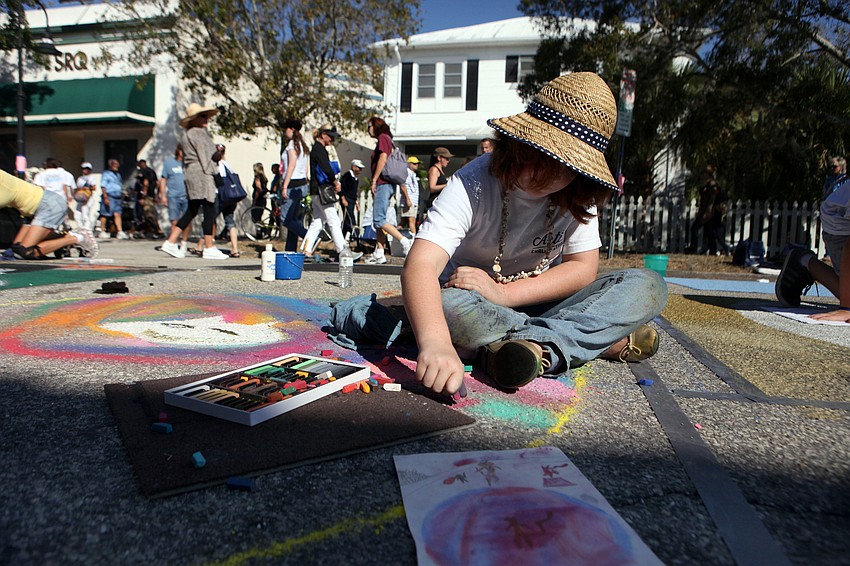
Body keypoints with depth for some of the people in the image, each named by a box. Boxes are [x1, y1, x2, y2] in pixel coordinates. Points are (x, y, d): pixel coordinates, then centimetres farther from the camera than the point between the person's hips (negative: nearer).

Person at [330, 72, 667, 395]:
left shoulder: (577, 194, -10)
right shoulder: (473, 185, -26)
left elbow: (583, 267, -11)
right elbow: (420, 266, -39)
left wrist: (503, 293, -27)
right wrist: (435, 343, -60)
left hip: (534, 303, 4)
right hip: (475, 304, -3)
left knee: (647, 286, -16)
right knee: (446, 303, -40)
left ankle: (536, 345, -37)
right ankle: (608, 341, -29)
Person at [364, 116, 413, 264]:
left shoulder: (382, 137, -4)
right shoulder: (388, 139, 23)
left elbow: (383, 158, -17)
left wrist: (374, 180, -15)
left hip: (383, 184, -10)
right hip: (387, 184, 10)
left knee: (379, 220, -14)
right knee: (377, 220, 9)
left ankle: (405, 242, -17)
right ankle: (379, 253, 8)